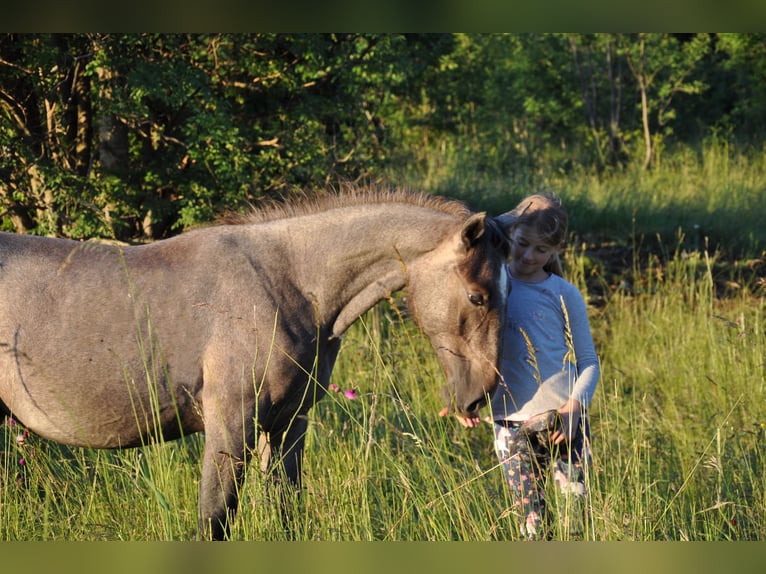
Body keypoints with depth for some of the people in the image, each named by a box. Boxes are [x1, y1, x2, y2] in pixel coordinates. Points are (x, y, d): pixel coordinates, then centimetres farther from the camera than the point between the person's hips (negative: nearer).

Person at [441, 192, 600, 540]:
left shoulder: (564, 295, 0)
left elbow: (588, 362, 3)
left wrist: (574, 407, -14)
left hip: (563, 421, -1)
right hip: (511, 426, 1)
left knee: (576, 517, -6)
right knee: (532, 527, 2)